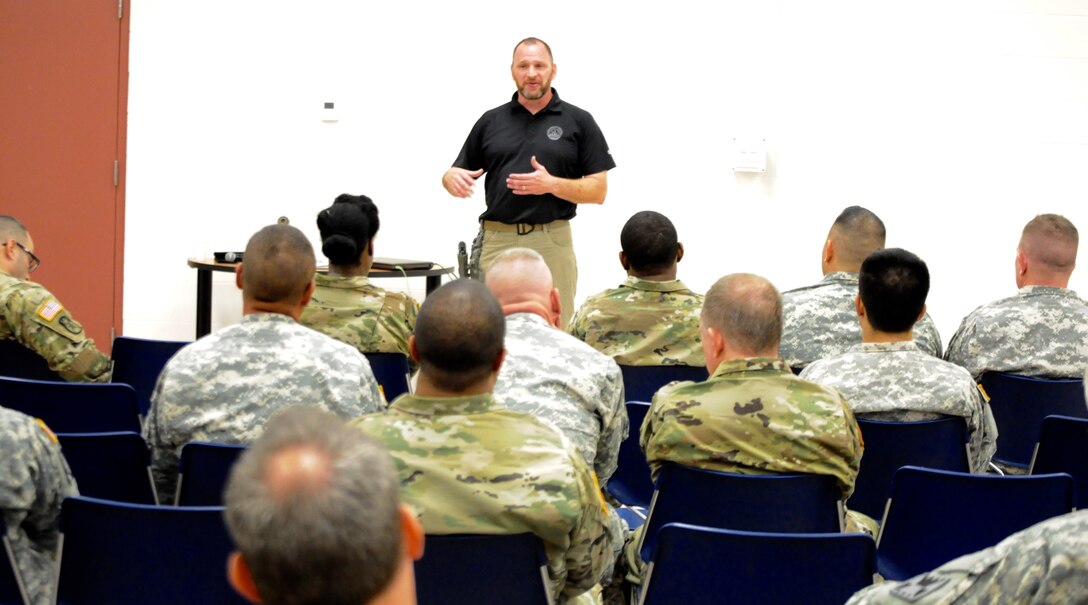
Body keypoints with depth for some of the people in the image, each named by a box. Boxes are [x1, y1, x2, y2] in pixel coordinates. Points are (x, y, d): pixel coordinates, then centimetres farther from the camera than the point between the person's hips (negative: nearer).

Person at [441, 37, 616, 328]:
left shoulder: (578, 121, 5)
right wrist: (453, 178, -8)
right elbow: (457, 173, 16)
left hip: (552, 242, -2)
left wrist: (552, 184, -14)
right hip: (496, 241, 2)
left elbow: (598, 190, 2)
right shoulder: (491, 121, 13)